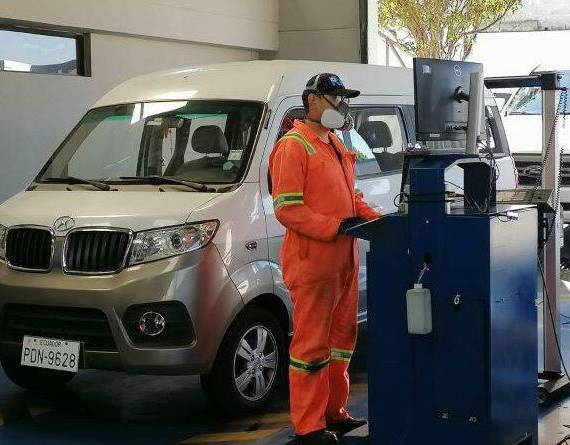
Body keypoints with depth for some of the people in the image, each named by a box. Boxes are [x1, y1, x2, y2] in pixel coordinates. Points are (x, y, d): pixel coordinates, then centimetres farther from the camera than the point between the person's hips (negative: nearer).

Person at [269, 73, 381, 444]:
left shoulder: (336, 145, 18)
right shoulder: (293, 147, -10)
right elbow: (286, 208, -18)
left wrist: (374, 218, 6)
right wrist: (336, 227, -22)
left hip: (344, 260, 9)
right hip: (312, 262, -9)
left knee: (342, 340, 15)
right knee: (312, 344, -4)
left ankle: (335, 414, 27)